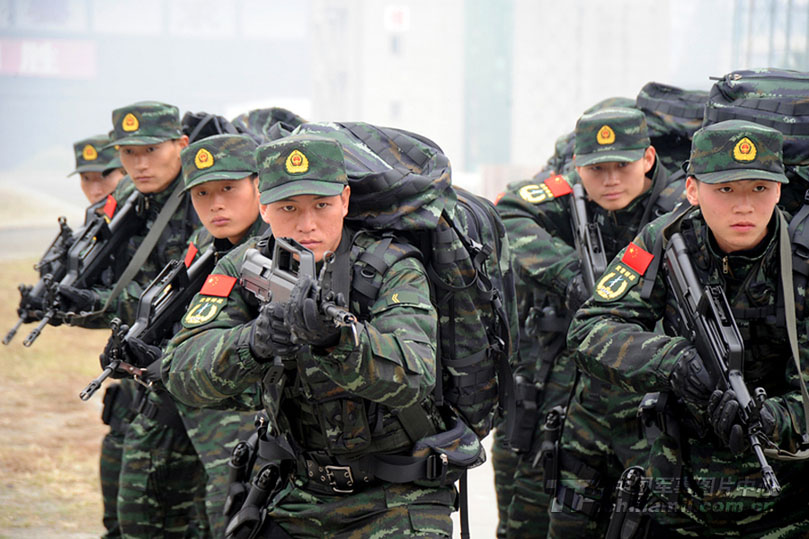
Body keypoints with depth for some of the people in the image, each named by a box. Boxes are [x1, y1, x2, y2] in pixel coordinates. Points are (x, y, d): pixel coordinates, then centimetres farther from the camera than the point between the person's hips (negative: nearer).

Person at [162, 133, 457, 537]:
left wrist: (335, 335, -50)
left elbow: (413, 377, -32)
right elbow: (183, 371, -17)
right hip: (300, 499, 4)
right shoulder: (244, 267, -4)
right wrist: (252, 343, -37)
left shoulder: (393, 269, -15)